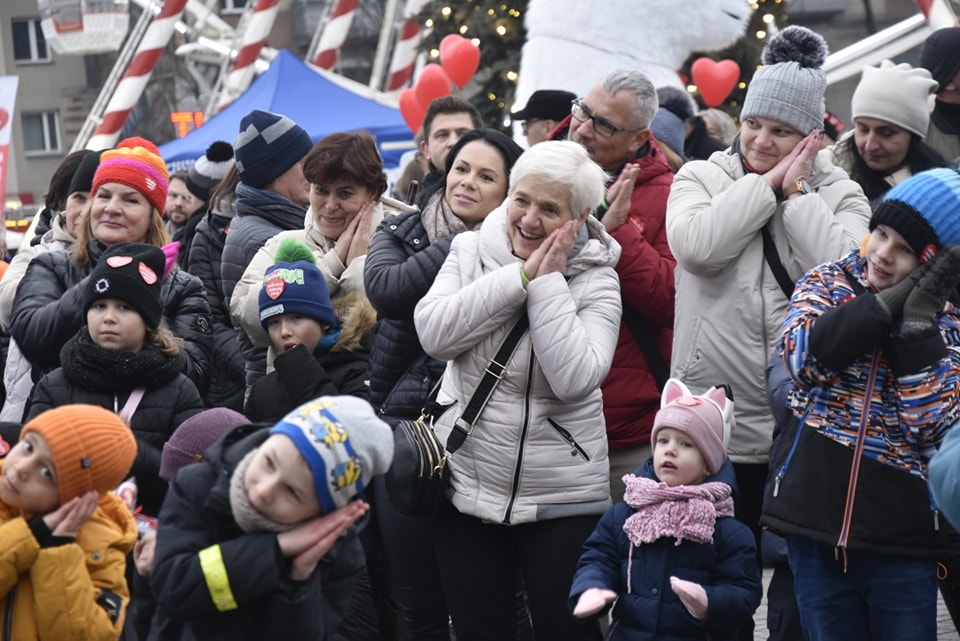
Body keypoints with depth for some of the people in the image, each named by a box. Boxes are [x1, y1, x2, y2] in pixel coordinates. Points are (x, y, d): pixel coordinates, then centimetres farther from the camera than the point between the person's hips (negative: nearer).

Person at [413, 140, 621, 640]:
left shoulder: (595, 281, -8)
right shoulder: (471, 251, 0)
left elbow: (574, 379, -24)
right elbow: (434, 334, -17)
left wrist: (548, 282, -19)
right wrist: (521, 276, -18)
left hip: (562, 500, -3)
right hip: (467, 485, 3)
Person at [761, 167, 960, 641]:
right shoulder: (827, 283, 5)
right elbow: (802, 354, -15)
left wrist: (917, 321, -16)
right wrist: (890, 301, -16)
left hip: (900, 533, -1)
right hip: (816, 517, 1)